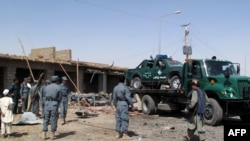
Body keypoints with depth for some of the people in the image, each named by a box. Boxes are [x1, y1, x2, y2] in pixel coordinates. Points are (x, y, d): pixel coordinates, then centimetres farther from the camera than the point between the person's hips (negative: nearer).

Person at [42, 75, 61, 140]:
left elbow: (45, 97, 11)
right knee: (54, 120, 5)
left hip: (47, 104, 4)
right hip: (54, 105, -3)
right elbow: (59, 98, 0)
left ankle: (44, 135, 7)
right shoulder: (58, 87, -1)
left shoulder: (46, 87, 11)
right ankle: (52, 135, 9)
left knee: (46, 119, 9)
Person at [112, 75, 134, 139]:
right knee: (125, 119, 0)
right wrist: (132, 105, -7)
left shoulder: (115, 88, 5)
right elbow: (128, 97, -15)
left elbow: (114, 98, 9)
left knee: (118, 119, 11)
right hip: (124, 105, -6)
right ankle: (124, 134, 2)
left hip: (118, 105, 6)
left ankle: (118, 134, 17)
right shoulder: (125, 87, -13)